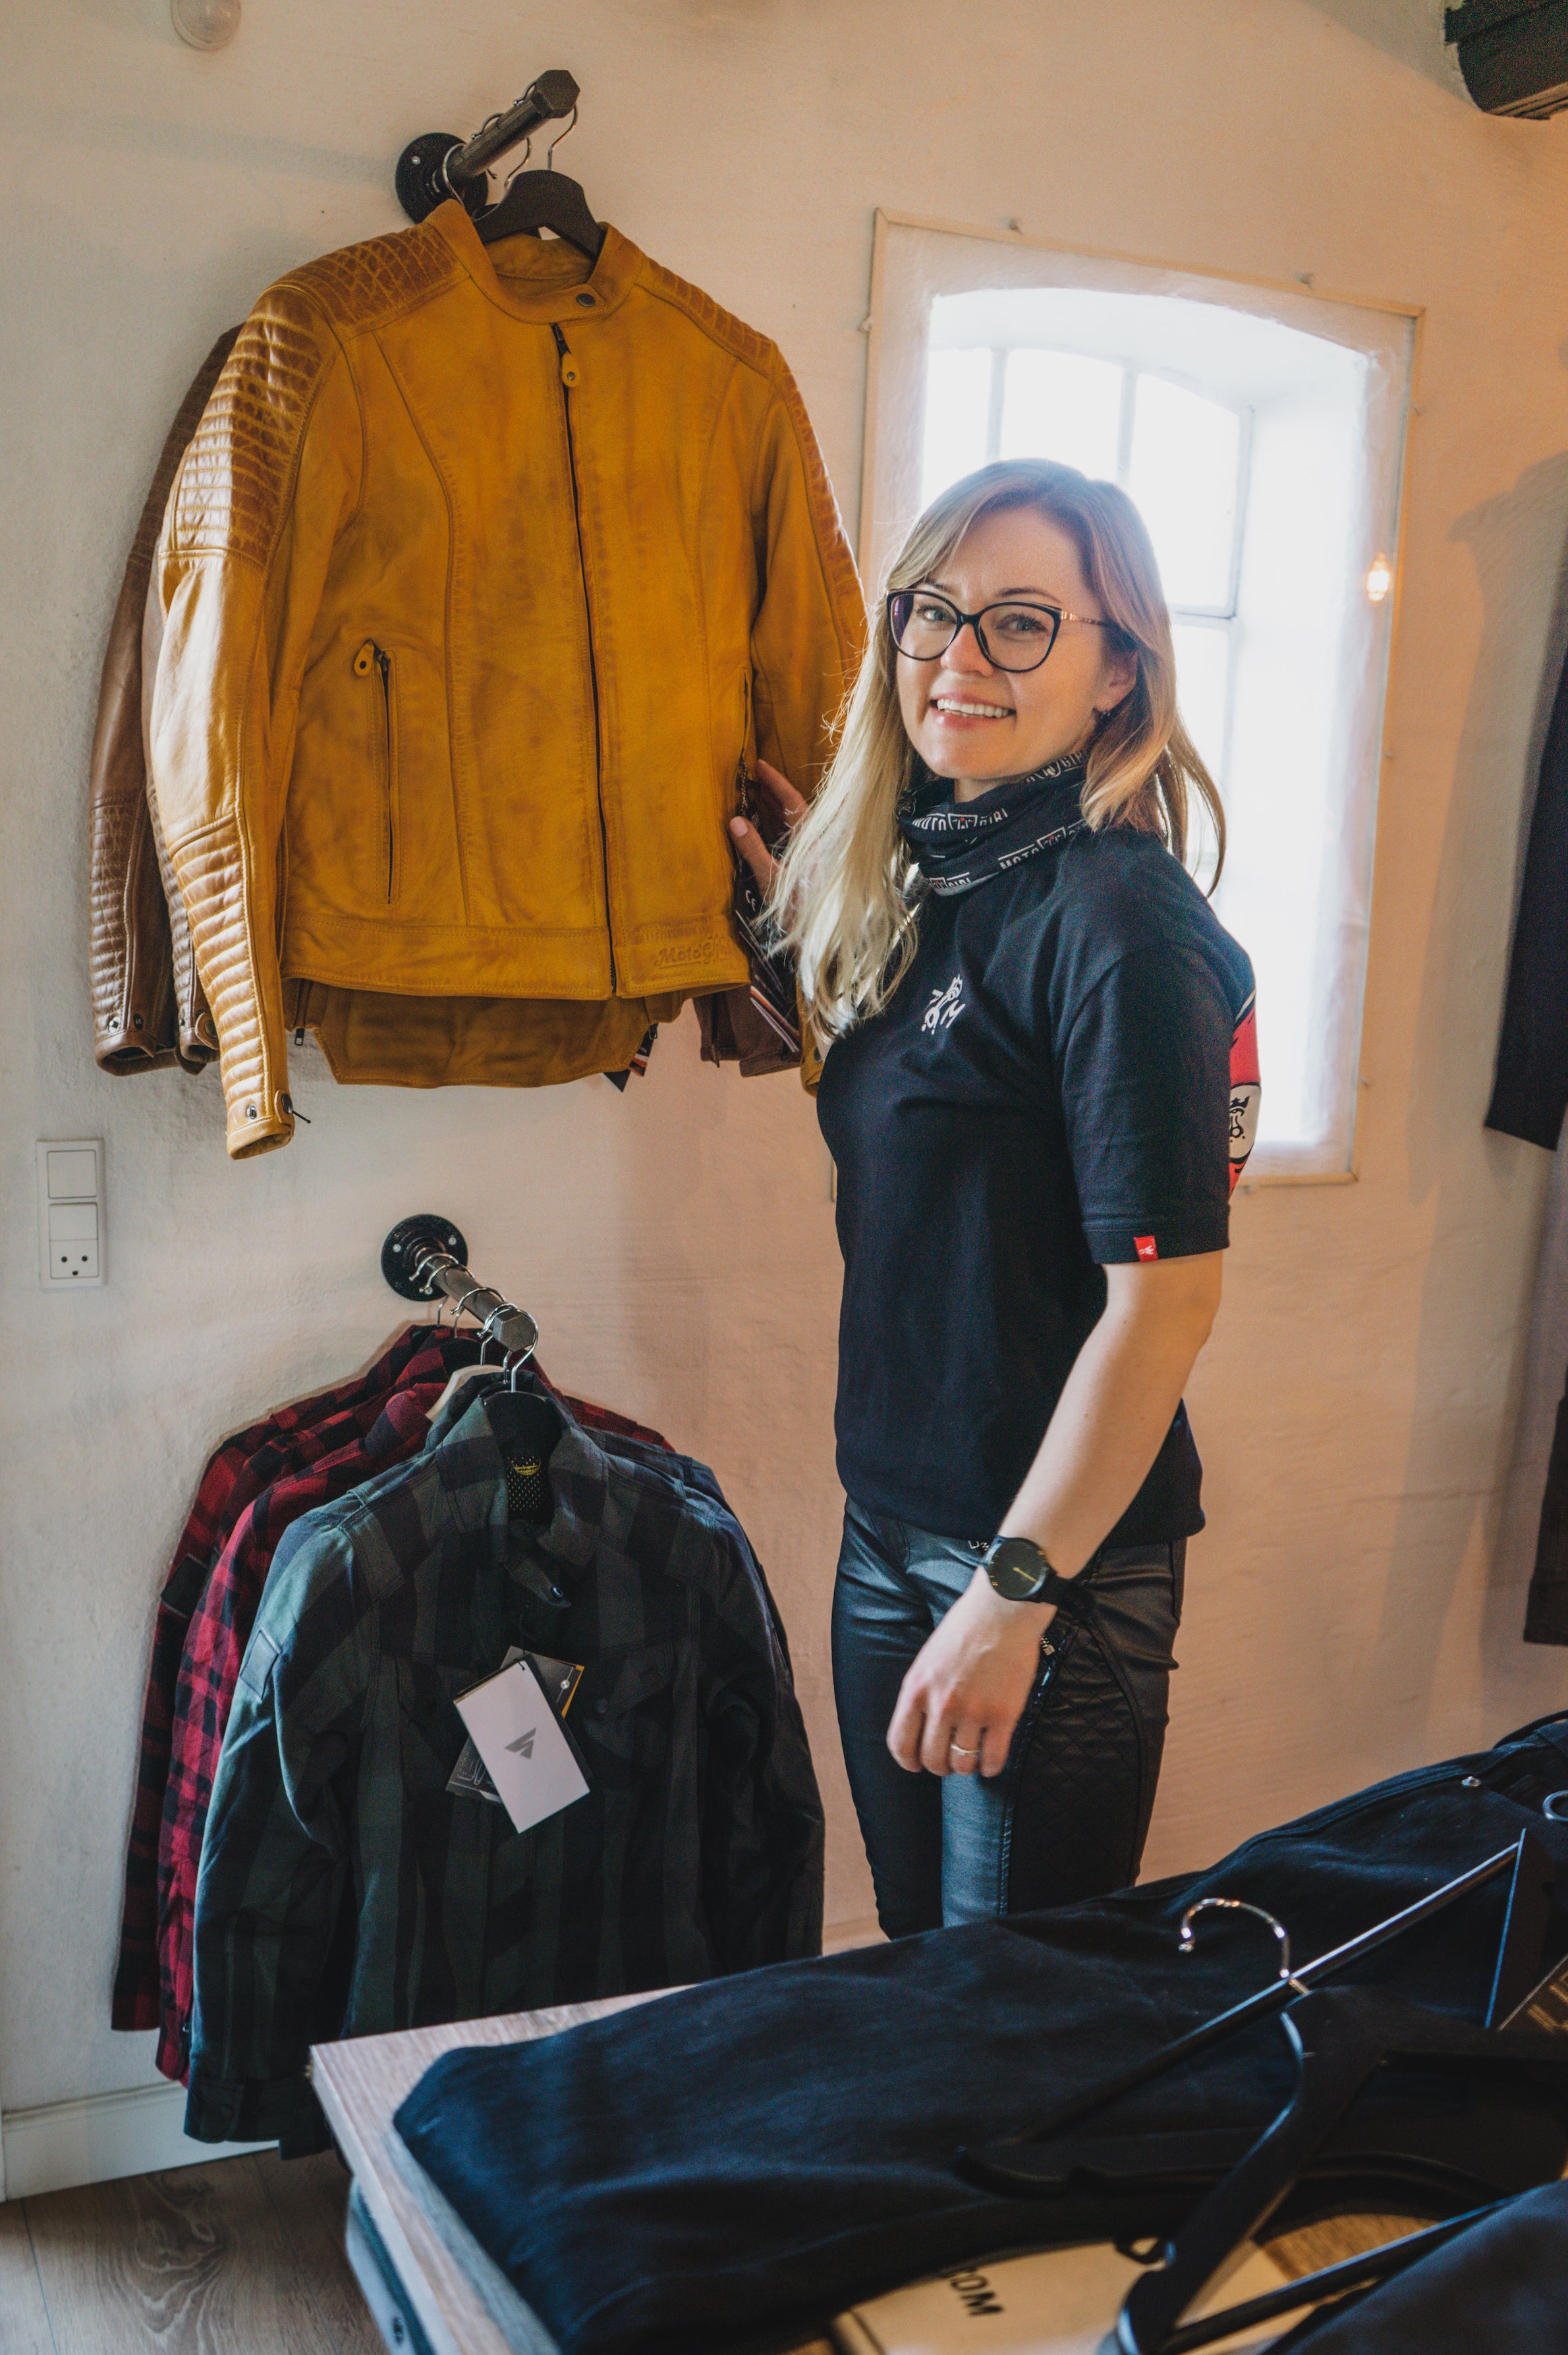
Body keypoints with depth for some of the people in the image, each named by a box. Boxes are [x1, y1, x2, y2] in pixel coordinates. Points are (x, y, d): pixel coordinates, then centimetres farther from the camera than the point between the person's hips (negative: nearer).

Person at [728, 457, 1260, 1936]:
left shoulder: (1118, 922, -19)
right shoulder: (928, 879, 7)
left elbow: (1168, 1296, -21)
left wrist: (1014, 1591, -19)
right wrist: (808, 924, 10)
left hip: (1054, 1548, -8)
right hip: (890, 1520, 8)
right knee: (916, 1951, 23)